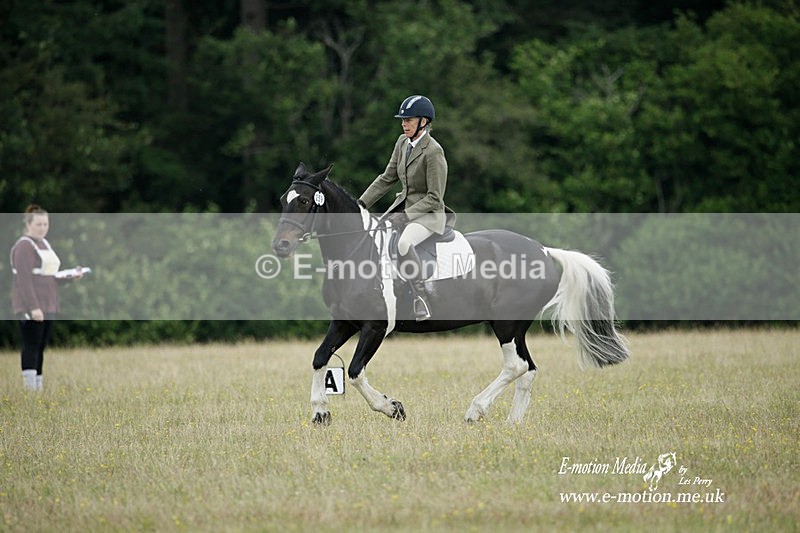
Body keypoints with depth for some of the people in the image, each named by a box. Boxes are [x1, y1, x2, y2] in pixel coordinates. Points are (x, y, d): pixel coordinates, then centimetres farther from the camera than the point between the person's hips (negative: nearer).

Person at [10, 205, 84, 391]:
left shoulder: (44, 244, 19)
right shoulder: (24, 246, -9)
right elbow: (24, 279, -18)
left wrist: (71, 276, 6)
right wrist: (33, 307, -25)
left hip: (47, 305, 9)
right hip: (31, 306, -8)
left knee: (40, 347, 7)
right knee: (32, 346, -11)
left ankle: (38, 387, 9)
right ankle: (30, 389, -14)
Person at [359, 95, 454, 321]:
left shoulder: (433, 152, -19)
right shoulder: (403, 142, 5)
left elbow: (435, 198, -18)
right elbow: (387, 178, 14)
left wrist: (406, 215, -21)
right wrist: (362, 203, 7)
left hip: (428, 213, -9)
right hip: (403, 205, 9)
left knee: (404, 243, -36)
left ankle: (421, 299, -28)